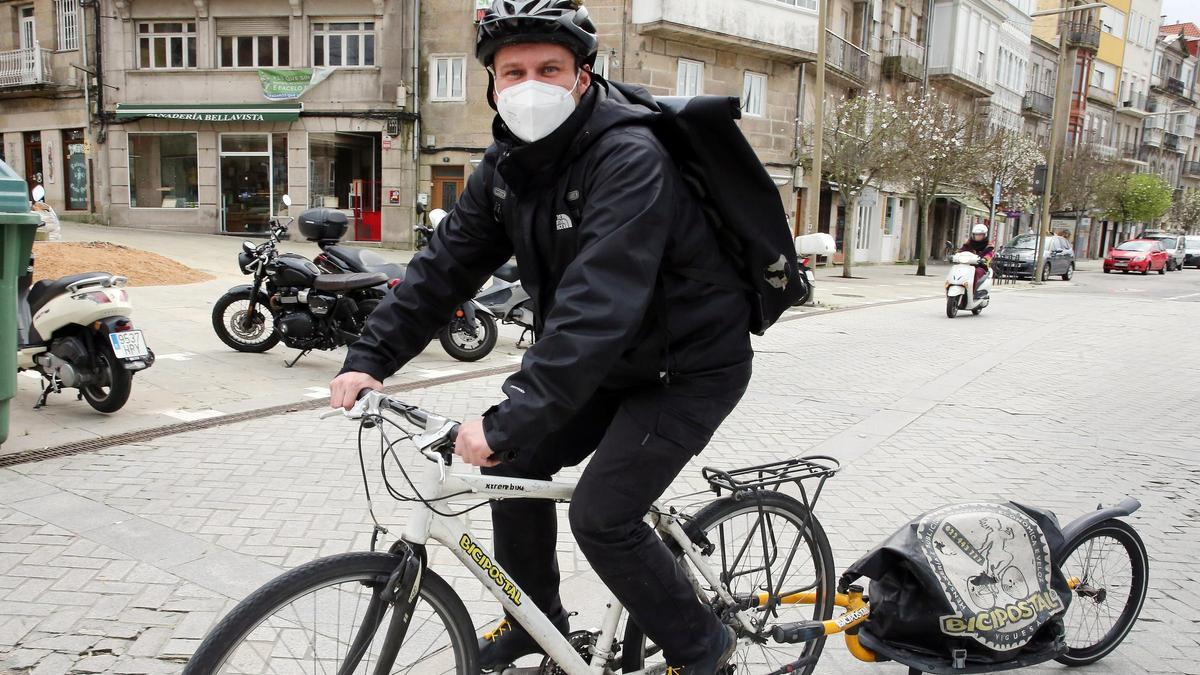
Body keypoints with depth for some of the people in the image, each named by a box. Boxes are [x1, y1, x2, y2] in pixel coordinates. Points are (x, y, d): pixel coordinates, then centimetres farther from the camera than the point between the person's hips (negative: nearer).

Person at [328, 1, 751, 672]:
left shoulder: (630, 159, -28)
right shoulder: (507, 164, -3)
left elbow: (597, 308, -38)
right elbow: (446, 264, -1)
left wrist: (507, 424, -42)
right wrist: (371, 358, -10)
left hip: (692, 364, -7)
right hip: (610, 361, 8)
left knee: (602, 515, -13)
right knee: (515, 464, 5)